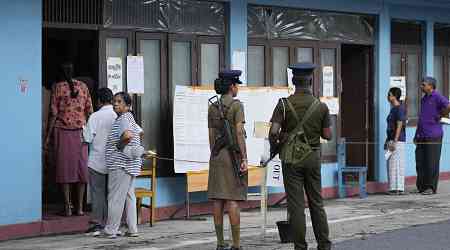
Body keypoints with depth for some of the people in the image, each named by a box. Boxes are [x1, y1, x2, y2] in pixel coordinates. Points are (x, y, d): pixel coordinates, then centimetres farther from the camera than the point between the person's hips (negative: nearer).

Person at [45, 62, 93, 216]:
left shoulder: (57, 87, -3)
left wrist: (48, 136, -2)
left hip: (62, 131, -2)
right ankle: (80, 207, 4)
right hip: (80, 131, 2)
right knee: (81, 167, 6)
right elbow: (89, 111, 5)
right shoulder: (83, 86, 5)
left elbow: (54, 113, -6)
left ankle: (68, 207, 0)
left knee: (65, 168, 2)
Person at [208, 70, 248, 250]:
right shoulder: (237, 105, -9)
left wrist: (214, 157, 16)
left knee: (218, 200, 4)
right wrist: (244, 158, -15)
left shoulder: (212, 108, 9)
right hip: (234, 154, -6)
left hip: (217, 155, 6)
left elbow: (211, 136, 10)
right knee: (233, 200, -7)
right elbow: (239, 132, -15)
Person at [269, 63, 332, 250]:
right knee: (316, 202, 11)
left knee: (296, 204, 0)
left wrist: (273, 147, 4)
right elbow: (327, 135, 0)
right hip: (313, 157, 2)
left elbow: (273, 131, -14)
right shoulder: (321, 106, -2)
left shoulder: (284, 104, -8)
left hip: (291, 157, -2)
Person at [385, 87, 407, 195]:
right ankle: (394, 188, 13)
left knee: (396, 163, -8)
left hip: (397, 140, -10)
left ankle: (398, 188, -6)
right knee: (392, 164, 10)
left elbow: (399, 126, -19)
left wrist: (395, 141, -22)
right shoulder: (393, 108, 16)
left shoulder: (400, 108, -13)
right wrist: (388, 140, 21)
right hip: (392, 139, 10)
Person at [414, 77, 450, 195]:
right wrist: (416, 135, 18)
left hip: (433, 136, -8)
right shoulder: (423, 99, 18)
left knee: (431, 163, -4)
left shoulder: (437, 97, -7)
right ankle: (421, 186, 10)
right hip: (422, 136, 8)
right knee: (420, 162, 4)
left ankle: (431, 188, 1)